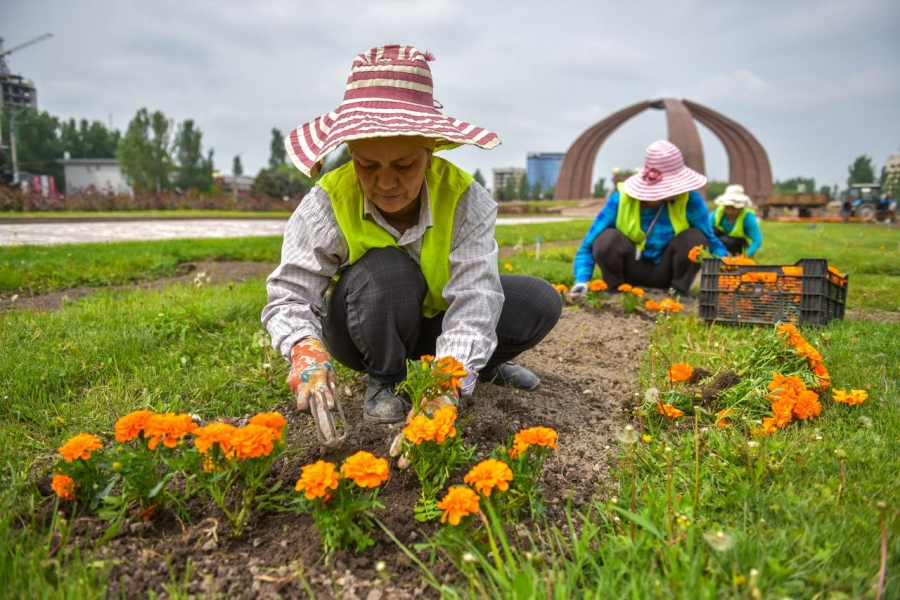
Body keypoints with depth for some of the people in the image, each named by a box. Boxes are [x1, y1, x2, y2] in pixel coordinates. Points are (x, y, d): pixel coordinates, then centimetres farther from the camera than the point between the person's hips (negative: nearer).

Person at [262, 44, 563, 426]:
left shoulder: (465, 199, -26)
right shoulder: (327, 204, -27)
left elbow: (474, 298, -36)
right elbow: (290, 296, -28)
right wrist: (307, 351, -51)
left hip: (434, 321, 2)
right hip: (364, 330, -1)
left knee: (541, 302, -18)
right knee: (385, 270, -36)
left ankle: (484, 364, 10)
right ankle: (382, 381, -9)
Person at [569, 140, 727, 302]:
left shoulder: (690, 199, -19)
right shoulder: (621, 198, -20)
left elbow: (711, 241, -7)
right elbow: (589, 245, -17)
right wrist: (582, 281, -31)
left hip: (666, 270, 1)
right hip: (632, 269, -1)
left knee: (695, 237, -27)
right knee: (607, 239, -31)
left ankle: (679, 291, -3)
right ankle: (617, 290, -4)